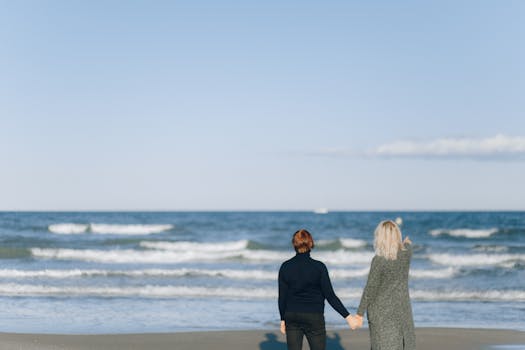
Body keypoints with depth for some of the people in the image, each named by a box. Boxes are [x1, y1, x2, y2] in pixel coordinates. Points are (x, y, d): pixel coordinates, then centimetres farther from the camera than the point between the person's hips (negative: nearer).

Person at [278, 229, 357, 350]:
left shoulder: (285, 267, -3)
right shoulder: (318, 267, -12)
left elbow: (282, 297, 1)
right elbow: (330, 296, -12)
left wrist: (283, 319, 12)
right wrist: (348, 316, -8)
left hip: (292, 317, 3)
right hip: (313, 318, -3)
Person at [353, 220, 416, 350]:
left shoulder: (378, 260, -16)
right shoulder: (405, 254, -2)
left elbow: (370, 288, -15)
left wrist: (360, 313, -9)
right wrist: (408, 243, 48)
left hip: (381, 311, -4)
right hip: (402, 309, 4)